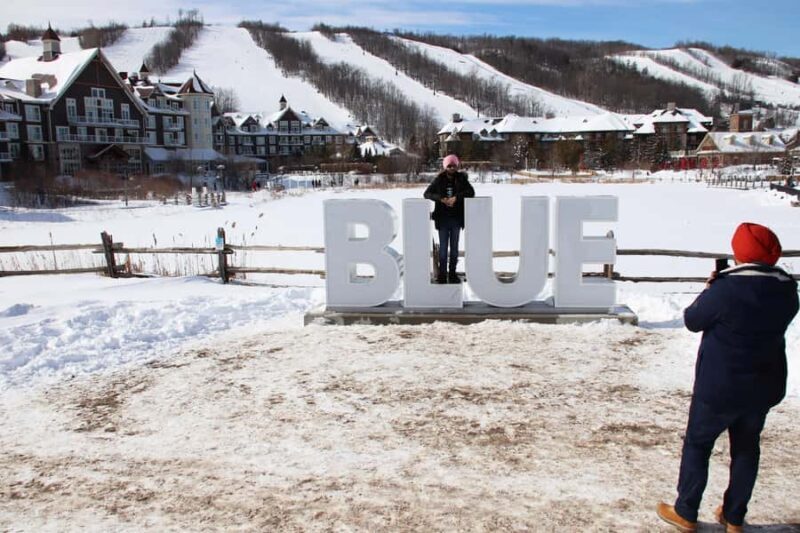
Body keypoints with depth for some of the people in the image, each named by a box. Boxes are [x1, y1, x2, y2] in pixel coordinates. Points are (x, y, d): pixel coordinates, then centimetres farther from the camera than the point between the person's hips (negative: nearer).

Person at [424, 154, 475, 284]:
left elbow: (471, 192, -10)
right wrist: (440, 199, -18)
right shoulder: (439, 180, 0)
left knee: (454, 247, 8)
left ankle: (452, 274, 17)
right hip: (443, 218, -1)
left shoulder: (461, 179, 2)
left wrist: (456, 197, -22)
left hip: (456, 218, 1)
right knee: (443, 247, 1)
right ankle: (442, 275, 7)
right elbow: (427, 193, -3)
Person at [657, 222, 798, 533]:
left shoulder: (727, 289, -25)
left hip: (720, 386, -5)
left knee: (697, 444, 11)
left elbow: (692, 320, -11)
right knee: (747, 448, 19)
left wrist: (710, 288, 4)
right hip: (765, 387, 6)